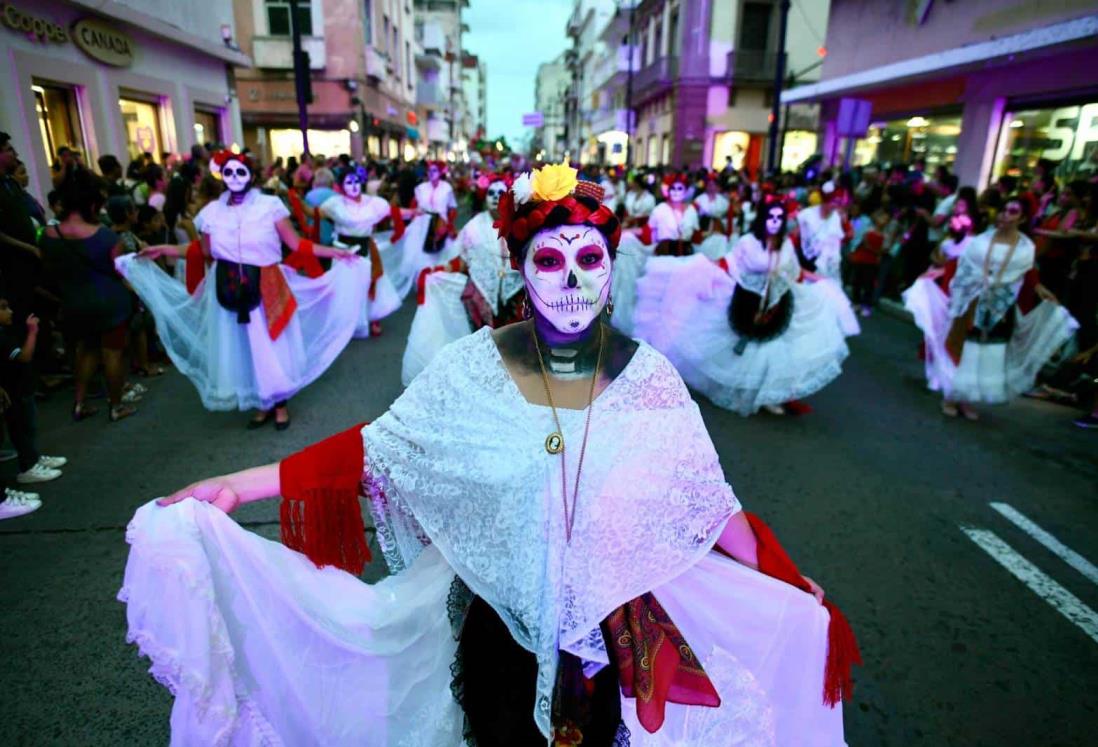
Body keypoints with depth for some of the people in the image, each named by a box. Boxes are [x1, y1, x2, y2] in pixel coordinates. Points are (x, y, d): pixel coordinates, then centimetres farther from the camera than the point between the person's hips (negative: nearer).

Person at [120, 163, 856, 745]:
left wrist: (788, 591, -6)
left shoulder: (648, 377, -15)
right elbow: (375, 449, -12)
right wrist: (238, 485, -14)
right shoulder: (474, 367, -16)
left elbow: (708, 503, -8)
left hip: (609, 629, 1)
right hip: (497, 619, 0)